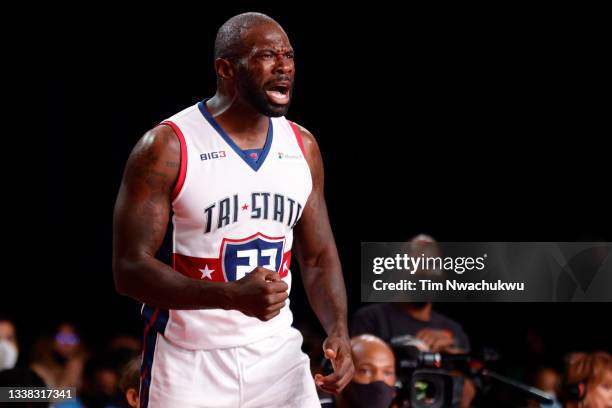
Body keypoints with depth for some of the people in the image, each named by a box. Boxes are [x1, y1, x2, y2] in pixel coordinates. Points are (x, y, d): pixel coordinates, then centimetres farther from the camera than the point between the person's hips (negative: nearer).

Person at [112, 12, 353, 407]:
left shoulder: (303, 147, 6)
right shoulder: (167, 148, -12)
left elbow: (319, 257, 12)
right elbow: (130, 268, -15)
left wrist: (338, 330, -8)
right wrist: (233, 296, -28)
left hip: (277, 356, 4)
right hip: (190, 362, -4)